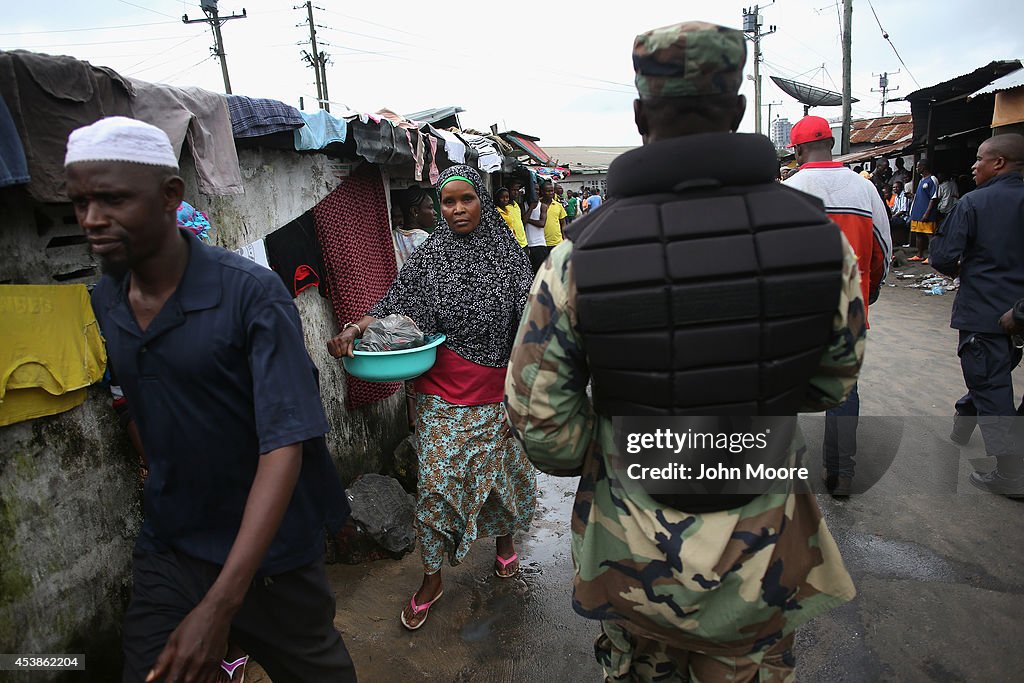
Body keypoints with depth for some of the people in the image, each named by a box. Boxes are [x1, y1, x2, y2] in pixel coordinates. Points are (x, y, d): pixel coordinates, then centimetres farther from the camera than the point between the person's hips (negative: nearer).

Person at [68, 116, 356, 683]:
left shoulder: (253, 295, -22)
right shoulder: (102, 304, -2)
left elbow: (285, 445, -27)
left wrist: (220, 605, -29)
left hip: (269, 550, -4)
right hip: (166, 551, 4)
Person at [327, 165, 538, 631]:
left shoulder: (507, 252, 1)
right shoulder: (430, 256, -1)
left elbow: (527, 313, 1)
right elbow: (393, 304, -3)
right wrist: (353, 330, -20)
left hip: (497, 392, 1)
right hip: (442, 393, -1)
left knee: (501, 468, 15)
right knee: (436, 480, 2)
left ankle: (505, 537, 45)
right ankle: (432, 578, 21)